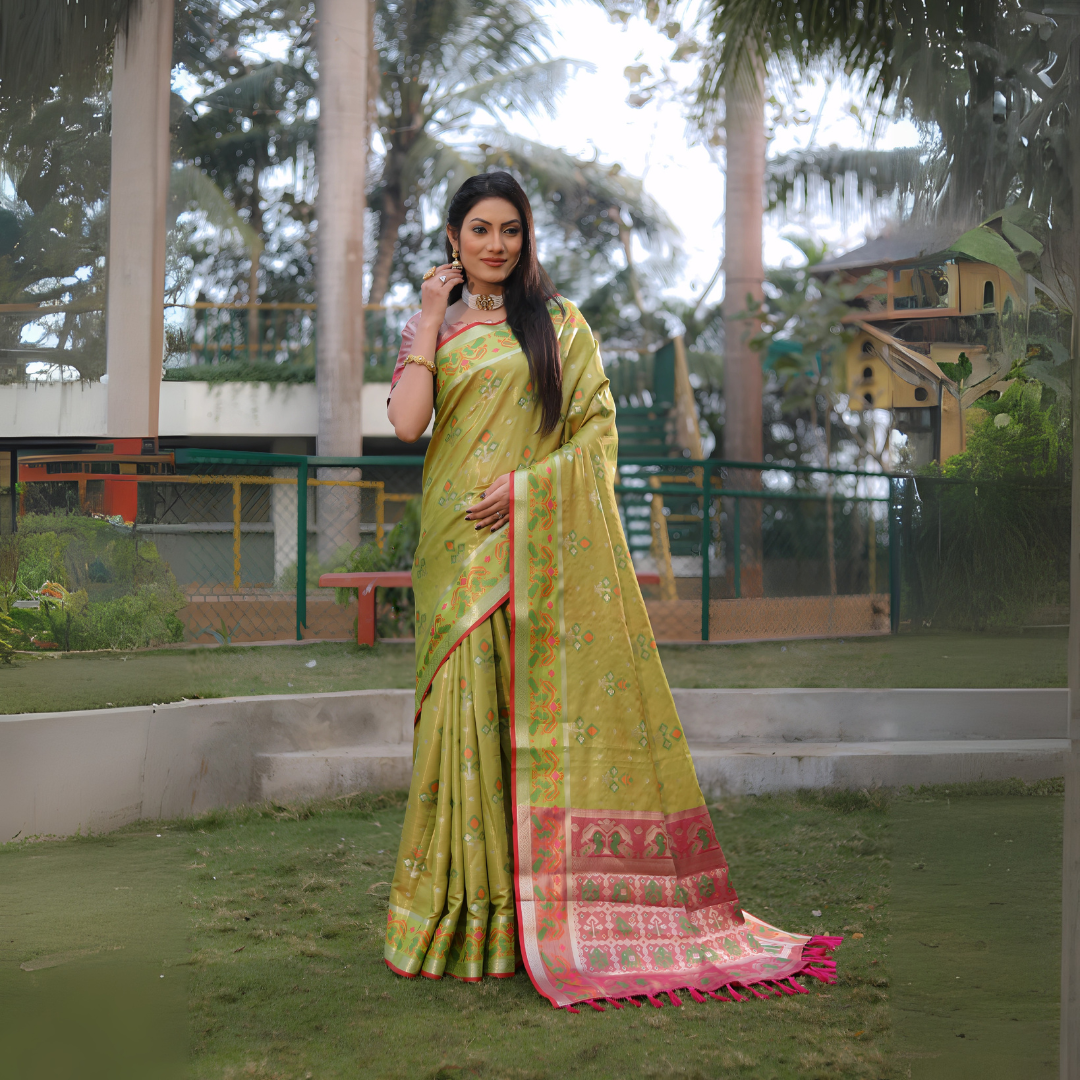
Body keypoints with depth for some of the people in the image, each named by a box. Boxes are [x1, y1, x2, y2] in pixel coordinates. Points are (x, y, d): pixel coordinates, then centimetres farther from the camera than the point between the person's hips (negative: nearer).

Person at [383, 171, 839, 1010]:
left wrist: (525, 484, -12)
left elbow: (598, 430, 1)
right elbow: (406, 422, -5)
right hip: (462, 548, 1)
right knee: (468, 710, -2)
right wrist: (430, 317, -1)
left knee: (556, 709, -2)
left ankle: (561, 904, 4)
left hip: (546, 544, -1)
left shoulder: (559, 322, 8)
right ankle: (473, 907, 4)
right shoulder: (433, 329, 12)